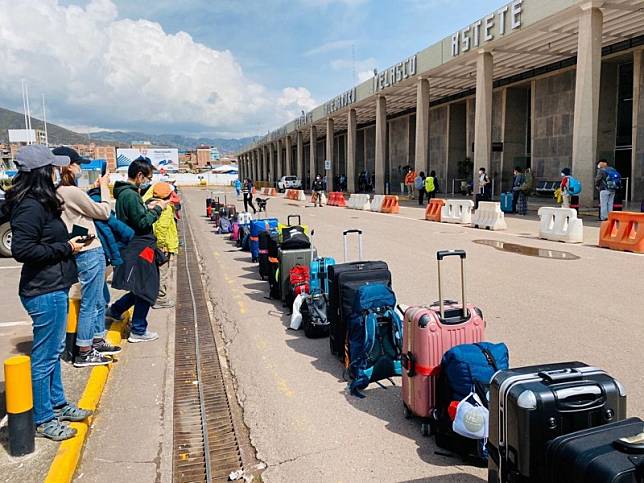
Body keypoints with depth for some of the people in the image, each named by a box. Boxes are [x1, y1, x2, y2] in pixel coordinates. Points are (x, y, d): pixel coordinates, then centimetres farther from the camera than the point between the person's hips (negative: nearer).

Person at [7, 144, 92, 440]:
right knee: (45, 356, 3)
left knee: (55, 350, 21)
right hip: (45, 291, -10)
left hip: (53, 287, 10)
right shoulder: (30, 207, -19)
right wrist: (65, 248, -18)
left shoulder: (41, 203, 11)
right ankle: (42, 420, 18)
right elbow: (22, 250, -25)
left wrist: (69, 243, 4)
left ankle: (57, 404, 37)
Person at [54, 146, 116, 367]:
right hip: (90, 252, -9)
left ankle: (97, 341, 32)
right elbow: (104, 212, -8)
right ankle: (84, 353, 10)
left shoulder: (58, 192, 8)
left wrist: (98, 188, 8)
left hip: (87, 252, 9)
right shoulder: (73, 192, -19)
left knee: (98, 301, 20)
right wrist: (104, 187, 3)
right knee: (89, 304, 0)